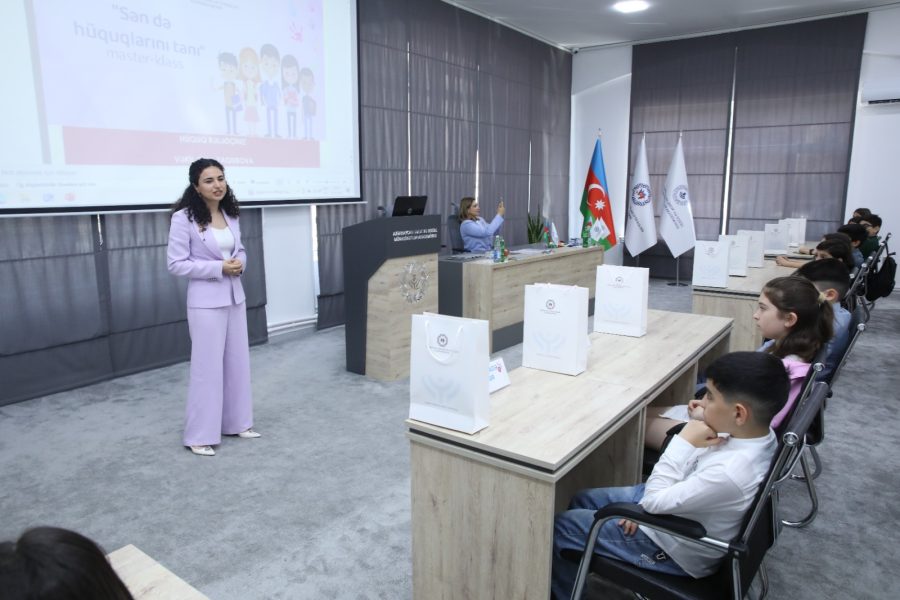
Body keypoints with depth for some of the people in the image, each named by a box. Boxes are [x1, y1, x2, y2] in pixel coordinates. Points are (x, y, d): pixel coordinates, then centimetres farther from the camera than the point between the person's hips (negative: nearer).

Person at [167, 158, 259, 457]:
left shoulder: (231, 215, 7)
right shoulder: (184, 218, -12)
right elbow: (176, 264, -13)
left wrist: (239, 263, -6)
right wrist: (219, 268, -19)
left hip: (235, 297, 7)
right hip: (206, 301, -7)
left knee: (237, 361, 13)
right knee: (207, 366, -1)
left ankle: (236, 423, 28)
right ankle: (199, 436, 12)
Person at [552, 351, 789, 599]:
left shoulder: (729, 473, -39)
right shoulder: (758, 432, -12)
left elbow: (654, 502, -28)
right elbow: (693, 472, 2)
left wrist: (683, 443, -28)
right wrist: (646, 505, -1)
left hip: (674, 550, -8)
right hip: (678, 504, 9)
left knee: (562, 527, 1)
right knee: (583, 500, 17)